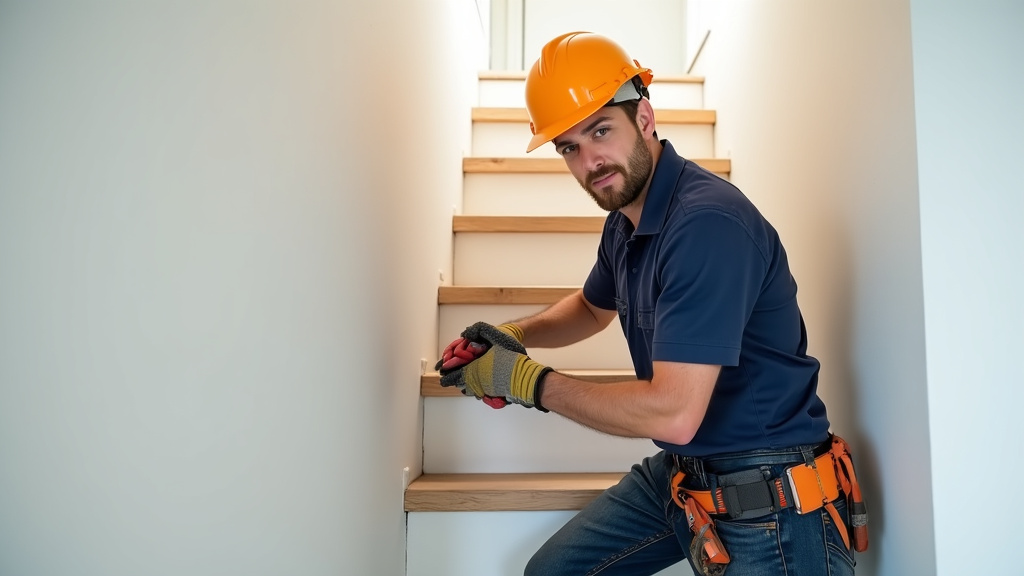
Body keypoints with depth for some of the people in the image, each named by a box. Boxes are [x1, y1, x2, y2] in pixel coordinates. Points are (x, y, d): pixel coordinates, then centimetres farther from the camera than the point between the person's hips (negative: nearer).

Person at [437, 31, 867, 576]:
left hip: (769, 501, -8)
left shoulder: (707, 221, -26)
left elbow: (674, 414, -30)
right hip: (678, 472, 9)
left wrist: (528, 381, -18)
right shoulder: (624, 223, 4)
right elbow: (593, 308, 24)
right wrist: (511, 336, 5)